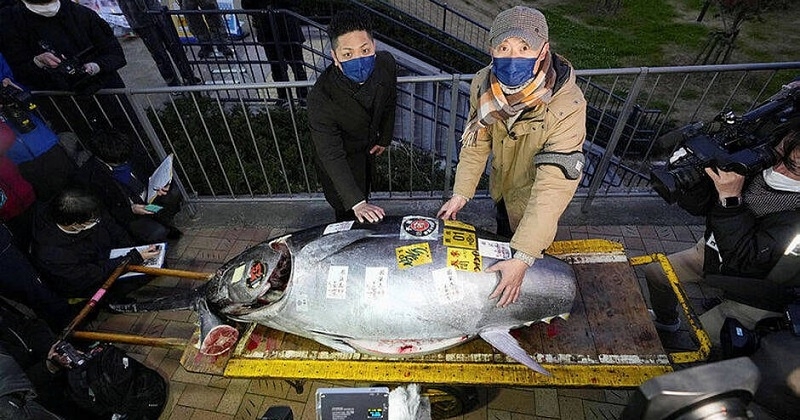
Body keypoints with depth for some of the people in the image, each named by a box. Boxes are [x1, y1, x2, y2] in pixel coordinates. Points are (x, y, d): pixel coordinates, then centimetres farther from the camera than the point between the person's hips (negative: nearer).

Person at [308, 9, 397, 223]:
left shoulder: (386, 64, -27)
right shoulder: (321, 98, -41)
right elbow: (332, 156, -40)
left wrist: (385, 138, 7)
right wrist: (356, 203, -49)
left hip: (369, 144, 5)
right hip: (341, 154, -5)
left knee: (364, 189, 31)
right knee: (350, 213, 6)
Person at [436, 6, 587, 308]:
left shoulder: (567, 106, -38)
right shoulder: (484, 84, -22)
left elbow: (553, 186, -40)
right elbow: (476, 141, -9)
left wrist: (523, 259, -43)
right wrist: (461, 194, -13)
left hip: (533, 199, -4)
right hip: (501, 185, 5)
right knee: (502, 238, 31)